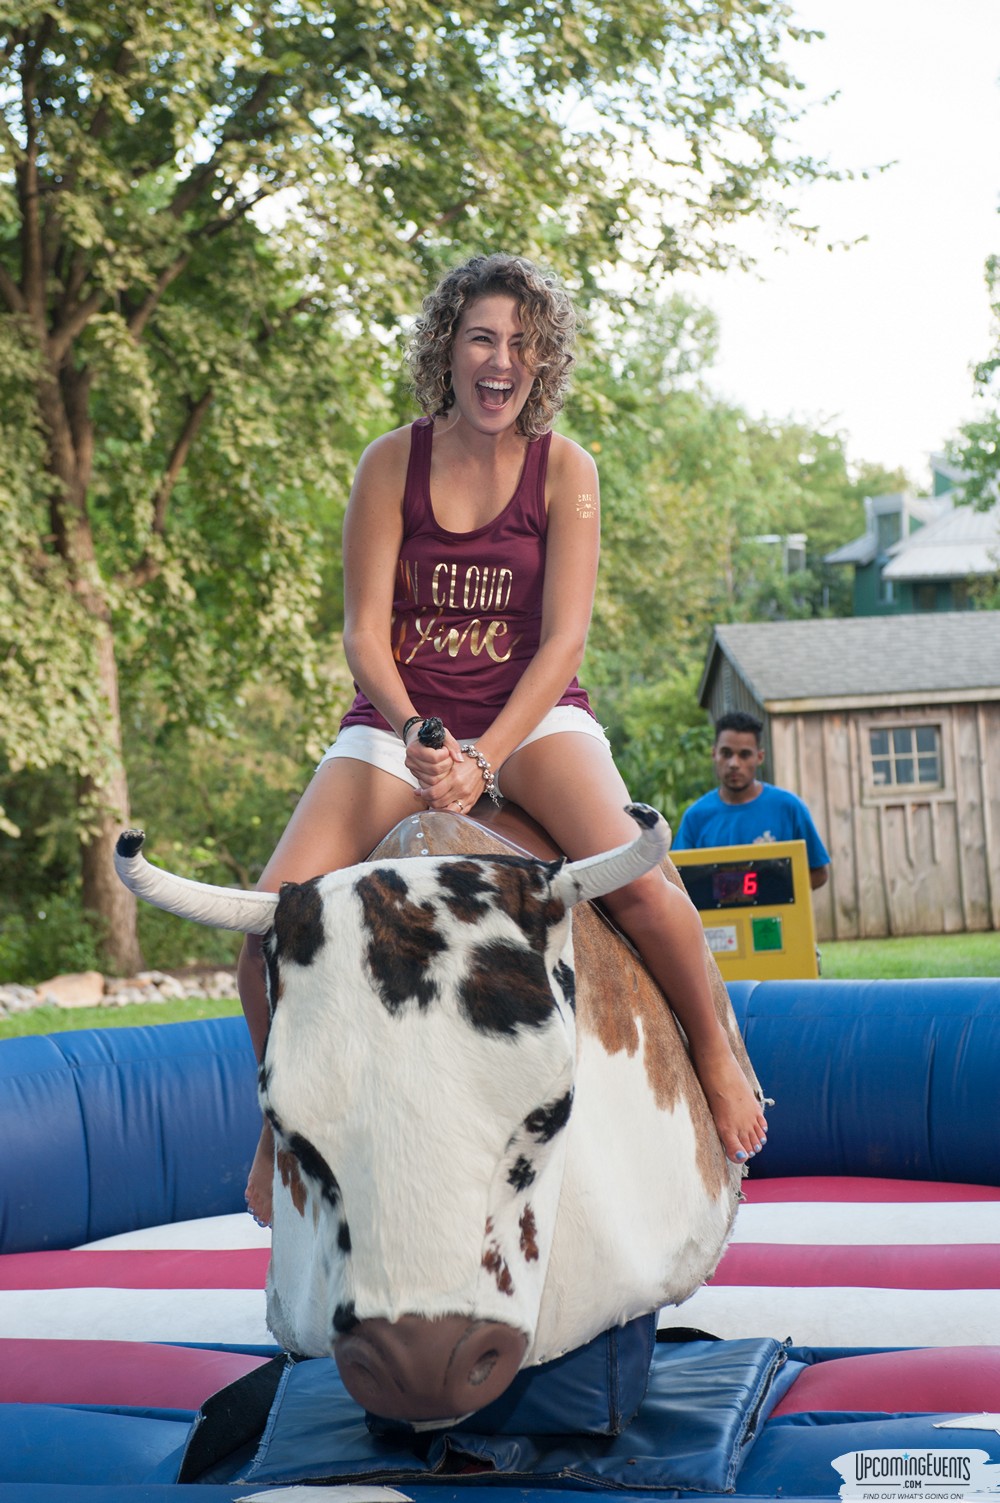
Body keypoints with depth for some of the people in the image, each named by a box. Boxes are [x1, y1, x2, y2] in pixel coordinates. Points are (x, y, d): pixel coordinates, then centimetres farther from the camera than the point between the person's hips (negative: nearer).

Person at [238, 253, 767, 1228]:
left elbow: (562, 639, -9)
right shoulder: (391, 463, -1)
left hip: (532, 712, -1)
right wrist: (417, 736, -23)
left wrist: (485, 758, -22)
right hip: (402, 717, 1)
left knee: (635, 876, -29)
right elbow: (363, 632, -5)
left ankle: (715, 1053, -1)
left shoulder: (564, 469, -2)